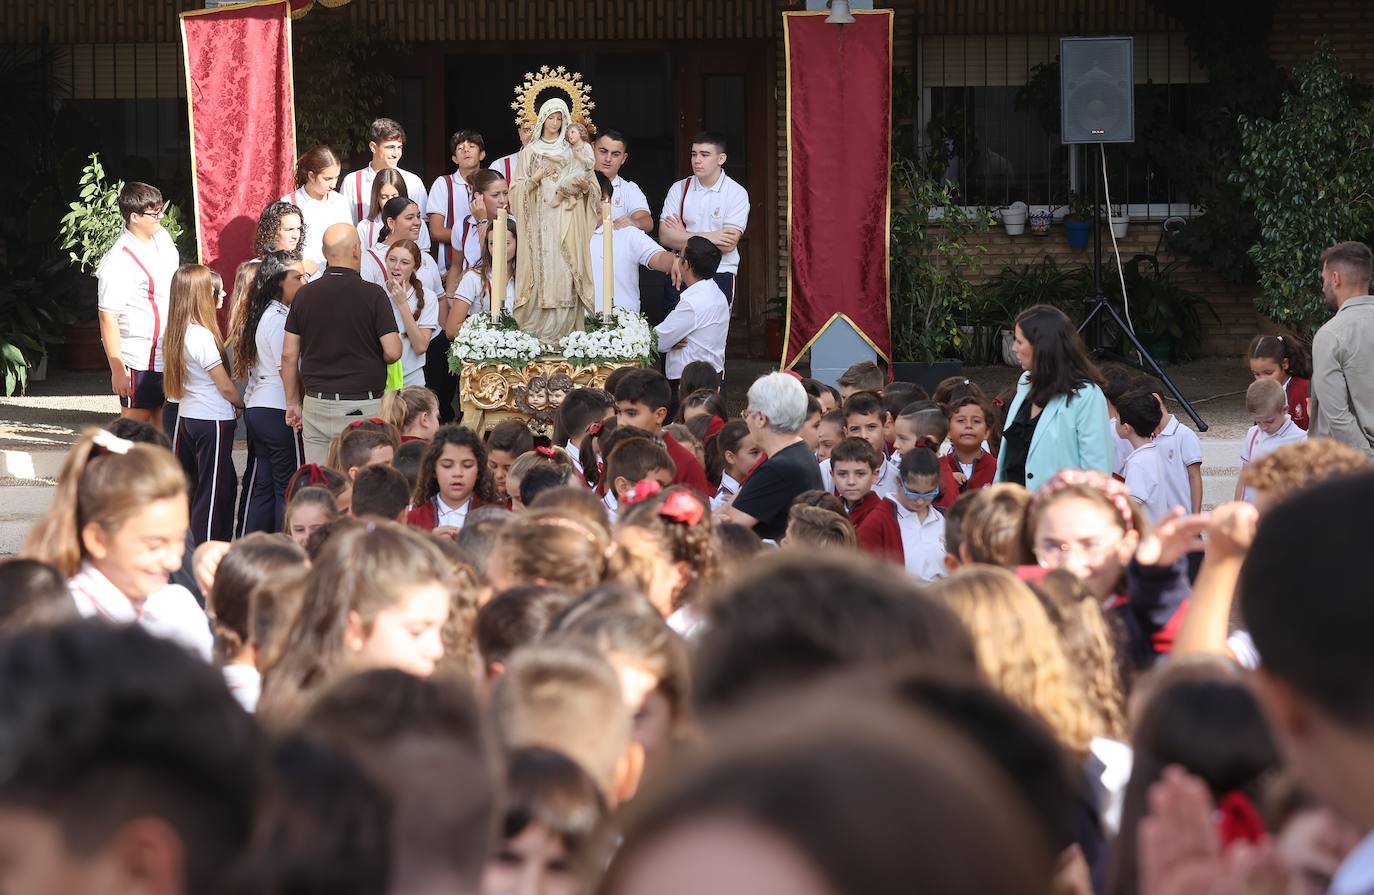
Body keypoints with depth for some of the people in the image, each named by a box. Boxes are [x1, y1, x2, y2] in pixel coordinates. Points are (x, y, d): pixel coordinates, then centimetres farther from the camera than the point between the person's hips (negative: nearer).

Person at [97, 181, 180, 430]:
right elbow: (108, 318, -21)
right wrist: (118, 370, -22)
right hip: (140, 360, -8)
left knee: (163, 421, 13)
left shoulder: (162, 237, 5)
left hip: (170, 355, 8)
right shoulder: (118, 262, -21)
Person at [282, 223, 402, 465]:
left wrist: (293, 403, 16)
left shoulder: (305, 295, 3)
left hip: (316, 406, 4)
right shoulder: (372, 294, -9)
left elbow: (289, 355, 6)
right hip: (362, 408, -4)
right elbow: (392, 352, -12)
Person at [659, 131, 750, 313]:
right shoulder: (679, 189, 6)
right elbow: (665, 236, -4)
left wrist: (683, 236, -4)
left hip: (719, 275, -2)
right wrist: (707, 237, -12)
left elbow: (729, 244, -12)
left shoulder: (737, 194, -3)